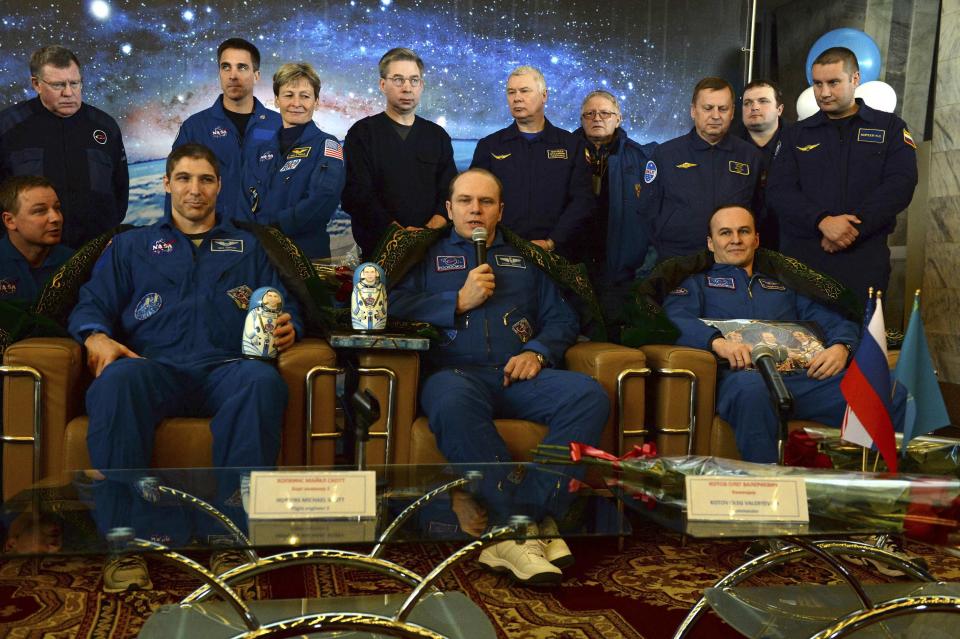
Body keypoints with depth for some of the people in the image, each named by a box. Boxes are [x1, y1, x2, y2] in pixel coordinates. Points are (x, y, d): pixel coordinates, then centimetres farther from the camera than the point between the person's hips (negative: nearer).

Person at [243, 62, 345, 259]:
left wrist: (270, 225, -18)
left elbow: (324, 200, -19)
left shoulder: (326, 145, -4)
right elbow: (247, 200, 6)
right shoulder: (263, 150, 13)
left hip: (307, 254, -5)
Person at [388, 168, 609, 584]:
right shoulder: (428, 254, 23)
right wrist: (460, 301, 1)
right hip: (455, 372, -2)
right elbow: (393, 306, 6)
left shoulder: (525, 258, 29)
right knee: (453, 402, -40)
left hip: (518, 376, 3)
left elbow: (563, 318, 20)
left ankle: (506, 528, -34)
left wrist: (538, 351, -1)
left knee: (588, 396, -28)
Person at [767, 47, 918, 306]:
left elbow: (900, 185, -4)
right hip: (801, 255, 1)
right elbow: (778, 189, 1)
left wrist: (853, 226, -15)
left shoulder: (890, 128, 10)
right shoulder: (798, 134, 14)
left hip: (864, 257, -1)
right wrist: (823, 221, -15)